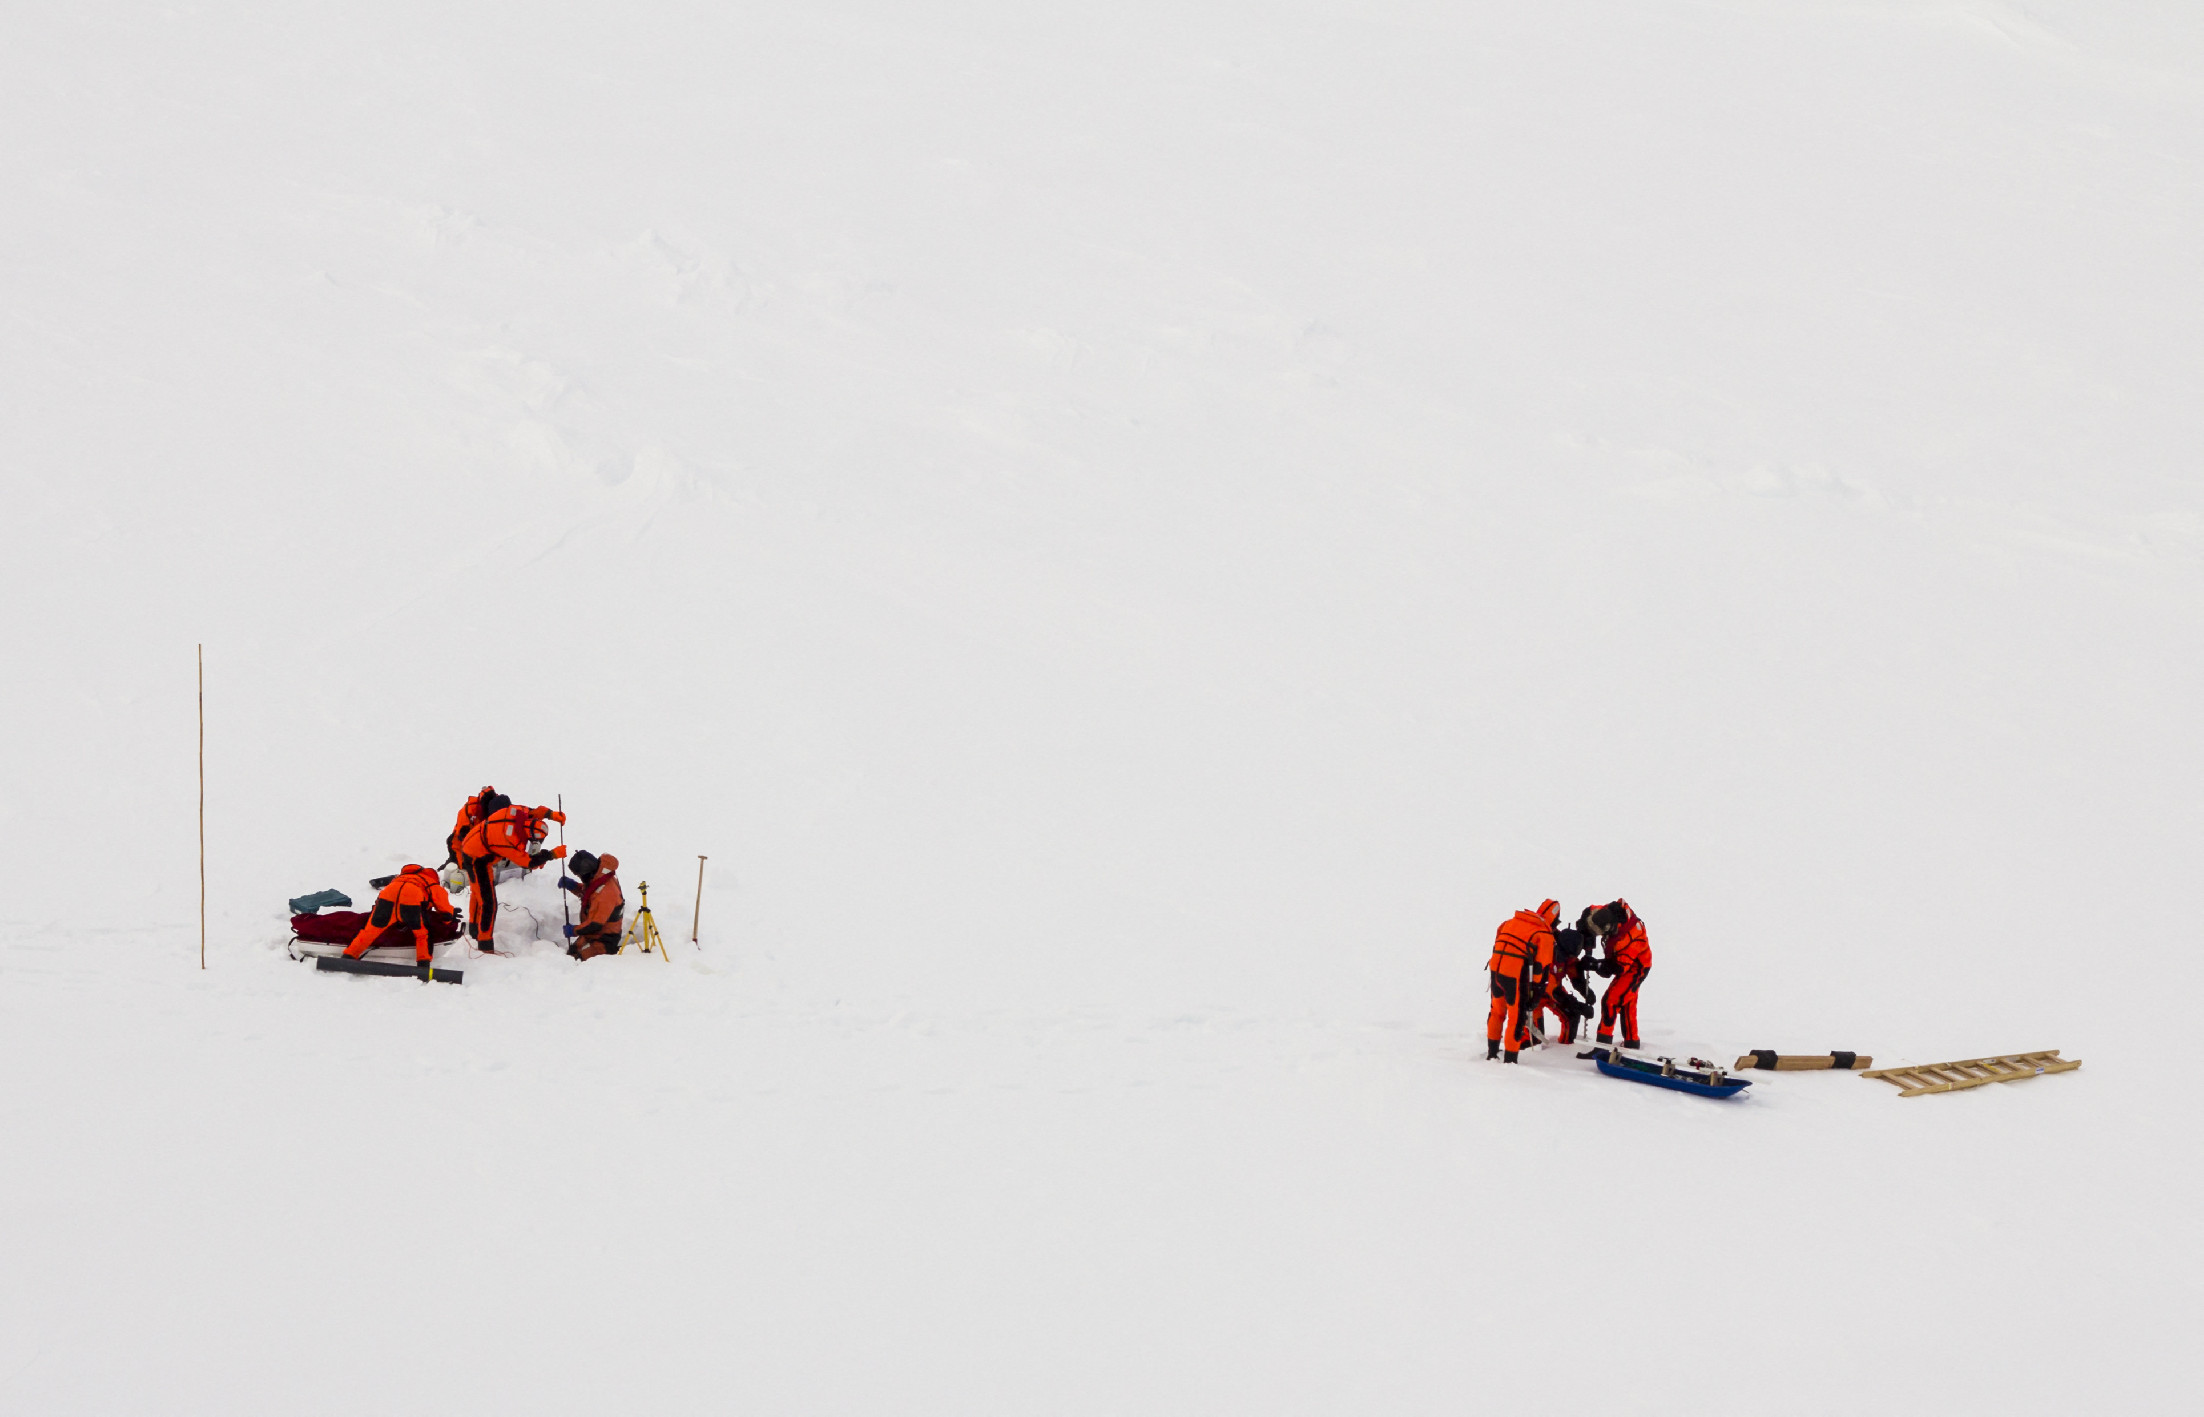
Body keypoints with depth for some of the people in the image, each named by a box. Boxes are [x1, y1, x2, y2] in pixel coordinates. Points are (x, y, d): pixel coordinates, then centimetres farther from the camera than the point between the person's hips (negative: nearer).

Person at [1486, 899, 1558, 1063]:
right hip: (1516, 975, -6)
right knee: (1517, 1017, 6)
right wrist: (1536, 993, -4)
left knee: (1497, 1011, 23)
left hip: (1495, 968, 6)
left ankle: (1492, 1053, 34)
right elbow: (1541, 965, -7)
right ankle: (1510, 1059, 9)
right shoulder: (1545, 933, -3)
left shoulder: (1511, 921, 15)